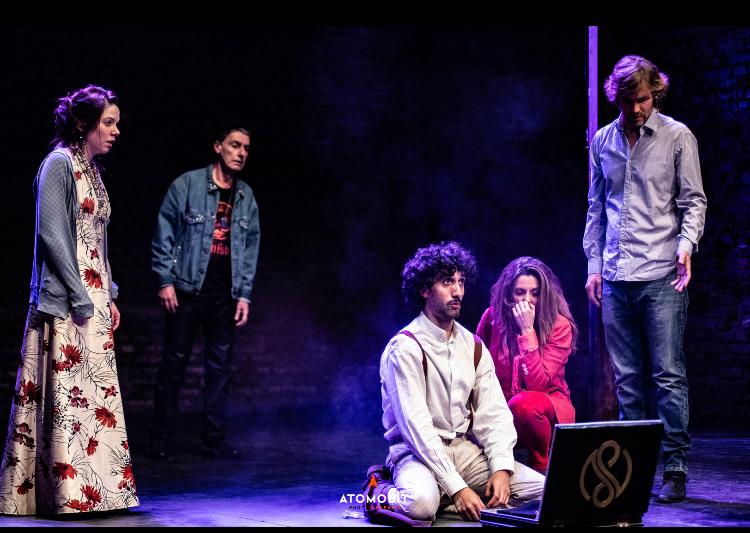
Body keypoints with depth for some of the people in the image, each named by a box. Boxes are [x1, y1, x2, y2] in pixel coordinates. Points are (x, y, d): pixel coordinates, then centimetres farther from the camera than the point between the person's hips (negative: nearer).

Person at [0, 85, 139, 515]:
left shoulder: (92, 171, 16)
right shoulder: (59, 164, -9)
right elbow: (52, 234, -16)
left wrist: (109, 297, 14)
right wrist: (82, 298, -17)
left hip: (93, 298, 9)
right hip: (66, 302, -9)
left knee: (98, 394, 8)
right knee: (66, 396, -8)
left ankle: (96, 486, 14)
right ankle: (67, 492, -4)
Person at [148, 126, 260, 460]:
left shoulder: (246, 197, 10)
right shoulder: (187, 185, -4)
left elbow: (250, 247, 12)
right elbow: (165, 235, -5)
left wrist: (244, 294, 7)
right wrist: (166, 281, -10)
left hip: (225, 295, 5)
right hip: (188, 290, -4)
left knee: (221, 365, 7)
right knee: (174, 363, 0)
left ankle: (214, 438, 17)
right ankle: (159, 439, 9)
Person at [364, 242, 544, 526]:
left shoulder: (474, 347, 9)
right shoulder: (405, 348, -12)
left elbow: (493, 414, 4)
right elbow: (416, 426, -20)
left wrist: (501, 469, -14)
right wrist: (457, 488, -27)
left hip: (465, 448, 7)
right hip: (418, 451, -7)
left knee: (544, 489, -11)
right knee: (421, 503, -40)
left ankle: (442, 499, -5)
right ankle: (382, 491, -5)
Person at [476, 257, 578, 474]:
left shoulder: (559, 325, -15)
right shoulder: (493, 317, -6)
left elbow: (537, 385, -24)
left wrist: (527, 331, -27)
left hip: (550, 409, -2)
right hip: (502, 408, 2)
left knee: (522, 403, -36)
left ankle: (542, 465, -10)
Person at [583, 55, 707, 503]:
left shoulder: (677, 137, 1)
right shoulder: (602, 141, 13)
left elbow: (693, 200, 1)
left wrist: (687, 243, -17)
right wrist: (594, 265, 11)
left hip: (662, 276, -4)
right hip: (616, 278, 4)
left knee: (669, 374, -6)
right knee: (627, 377, 7)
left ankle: (675, 469, 0)